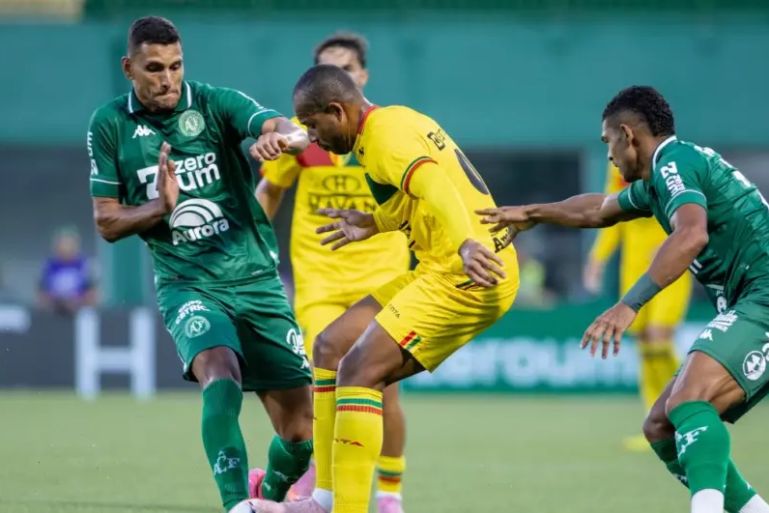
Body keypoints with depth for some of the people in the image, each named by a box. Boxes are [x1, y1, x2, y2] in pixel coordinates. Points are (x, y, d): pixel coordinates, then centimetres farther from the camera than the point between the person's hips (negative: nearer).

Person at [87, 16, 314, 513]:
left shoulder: (216, 104, -3)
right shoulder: (110, 126, 1)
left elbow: (289, 130, -20)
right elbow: (107, 222, 6)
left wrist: (284, 136, -45)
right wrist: (160, 207, -14)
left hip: (256, 279, 1)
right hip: (187, 284, -1)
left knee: (301, 430, 1)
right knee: (221, 378, -32)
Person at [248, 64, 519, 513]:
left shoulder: (385, 135, -15)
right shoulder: (397, 120, 15)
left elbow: (436, 187, -32)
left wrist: (465, 242, -48)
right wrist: (375, 223, 37)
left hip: (468, 275, -11)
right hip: (445, 270, 11)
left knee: (358, 371, -17)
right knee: (331, 347, 12)